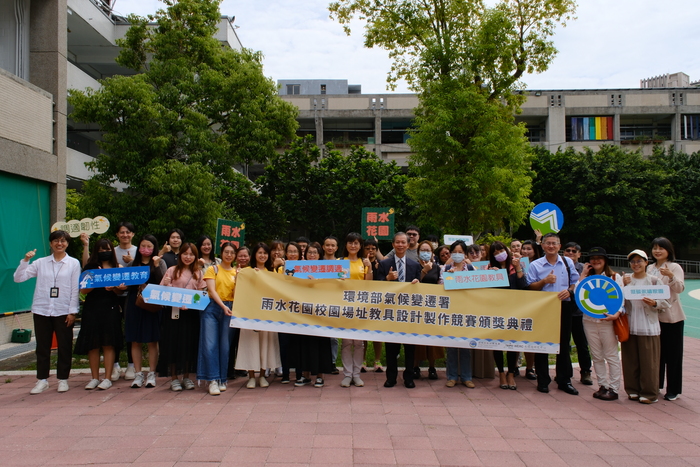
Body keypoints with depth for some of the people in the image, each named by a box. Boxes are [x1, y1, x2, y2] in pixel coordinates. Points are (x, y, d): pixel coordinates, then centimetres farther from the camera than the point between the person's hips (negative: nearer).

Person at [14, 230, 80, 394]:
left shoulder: (74, 263, 2)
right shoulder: (41, 263, 7)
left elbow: (75, 289, -1)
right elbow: (18, 278, 3)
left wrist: (72, 312, -5)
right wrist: (25, 261, -8)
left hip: (63, 312, -2)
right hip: (41, 311, 2)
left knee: (64, 346, 4)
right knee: (42, 347, 8)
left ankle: (63, 379, 16)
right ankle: (42, 380, 18)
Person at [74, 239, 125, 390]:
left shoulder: (117, 267, 8)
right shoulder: (90, 267, 7)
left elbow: (119, 292, 6)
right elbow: (83, 290, -1)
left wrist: (114, 288, -16)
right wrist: (99, 284, -16)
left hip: (111, 309, -1)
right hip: (92, 309, 1)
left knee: (109, 344, -2)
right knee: (93, 344, 3)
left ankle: (108, 378, 3)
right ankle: (95, 378, 13)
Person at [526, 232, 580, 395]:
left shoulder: (568, 262, 10)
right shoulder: (535, 265, 3)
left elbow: (576, 282, 10)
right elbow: (530, 287, -1)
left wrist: (569, 291, -10)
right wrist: (544, 281, -15)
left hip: (564, 307, 2)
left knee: (564, 345, 7)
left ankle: (564, 380, 18)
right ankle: (543, 381, 13)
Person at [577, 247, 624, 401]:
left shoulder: (615, 277, 3)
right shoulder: (587, 277, 11)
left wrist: (617, 314, -20)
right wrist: (583, 275, -4)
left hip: (607, 321, -3)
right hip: (589, 320, 4)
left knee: (611, 356, 1)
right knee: (596, 356, 10)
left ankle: (614, 389, 9)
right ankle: (602, 386, 19)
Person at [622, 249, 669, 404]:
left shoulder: (655, 281, 1)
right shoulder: (625, 279, 7)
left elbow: (666, 304, 1)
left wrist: (654, 303, -19)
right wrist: (624, 286, -12)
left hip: (648, 328, -2)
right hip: (629, 326, 2)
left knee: (649, 362, 1)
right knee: (630, 360, 8)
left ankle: (650, 393, 12)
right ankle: (633, 390, 21)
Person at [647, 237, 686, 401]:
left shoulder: (674, 267, -7)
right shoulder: (650, 268, 9)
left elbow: (680, 288, -19)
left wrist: (671, 276, -37)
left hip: (672, 316, -5)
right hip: (653, 315, 5)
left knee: (672, 353, 2)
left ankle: (673, 390, 12)